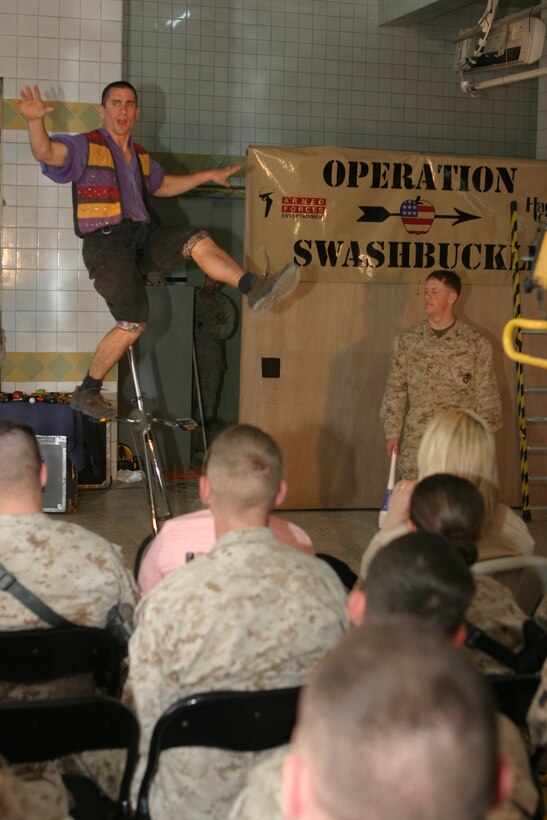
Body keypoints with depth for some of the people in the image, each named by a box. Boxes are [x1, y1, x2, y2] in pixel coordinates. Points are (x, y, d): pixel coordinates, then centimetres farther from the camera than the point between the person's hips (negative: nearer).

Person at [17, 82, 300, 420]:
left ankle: (255, 288, -26)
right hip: (106, 241, -6)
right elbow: (46, 152, -18)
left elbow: (163, 184, 39)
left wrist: (208, 175, 33)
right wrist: (36, 121, -38)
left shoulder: (140, 155, 22)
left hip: (143, 237, 6)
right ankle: (87, 392, -3)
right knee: (134, 323, -15)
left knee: (198, 241, -20)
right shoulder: (87, 147, 1)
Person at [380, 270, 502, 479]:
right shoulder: (407, 341, 4)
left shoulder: (476, 344, -1)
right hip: (415, 443, 2)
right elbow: (395, 391, 6)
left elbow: (487, 396, 1)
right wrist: (392, 432, 1)